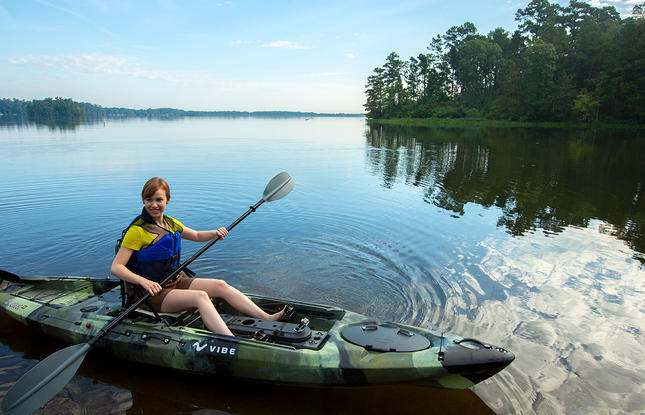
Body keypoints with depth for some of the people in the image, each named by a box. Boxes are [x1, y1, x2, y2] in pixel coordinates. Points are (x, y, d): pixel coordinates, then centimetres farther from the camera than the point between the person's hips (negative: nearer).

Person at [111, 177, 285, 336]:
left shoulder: (171, 223, 10)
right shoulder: (138, 230, -13)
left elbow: (197, 235, 24)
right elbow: (115, 267, -16)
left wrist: (215, 233, 3)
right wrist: (144, 281, -31)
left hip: (177, 282, 7)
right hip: (156, 292, -7)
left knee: (220, 285, -10)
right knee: (200, 296, -30)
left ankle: (268, 318, -16)